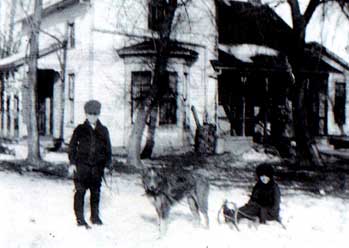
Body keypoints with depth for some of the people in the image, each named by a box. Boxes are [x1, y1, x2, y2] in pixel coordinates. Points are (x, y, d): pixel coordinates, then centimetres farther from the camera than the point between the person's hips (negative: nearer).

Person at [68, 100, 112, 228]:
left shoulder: (103, 130, 9)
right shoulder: (80, 129, 3)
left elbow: (108, 148, 14)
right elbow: (72, 146, 4)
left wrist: (107, 163, 7)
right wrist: (72, 162, -3)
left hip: (97, 166, 2)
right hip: (81, 165, -2)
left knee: (96, 192, 9)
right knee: (80, 191, -4)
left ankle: (95, 216, 23)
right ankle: (80, 219, 4)